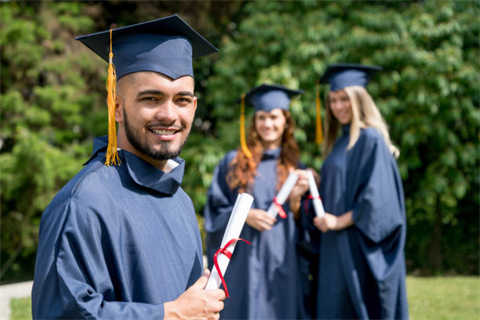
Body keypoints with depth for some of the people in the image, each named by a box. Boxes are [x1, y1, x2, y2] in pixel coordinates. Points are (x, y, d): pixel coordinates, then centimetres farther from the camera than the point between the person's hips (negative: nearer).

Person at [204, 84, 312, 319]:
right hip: (244, 265, -1)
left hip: (283, 265, 2)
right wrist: (245, 215, -14)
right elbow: (215, 211, 2)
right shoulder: (233, 162, 5)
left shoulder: (295, 167, 10)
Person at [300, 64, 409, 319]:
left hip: (360, 248, -8)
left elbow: (377, 196, -18)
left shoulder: (371, 140, -10)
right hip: (336, 249, 8)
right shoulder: (339, 143, 17)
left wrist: (341, 221, -15)